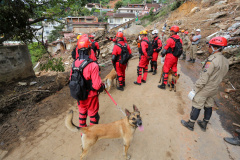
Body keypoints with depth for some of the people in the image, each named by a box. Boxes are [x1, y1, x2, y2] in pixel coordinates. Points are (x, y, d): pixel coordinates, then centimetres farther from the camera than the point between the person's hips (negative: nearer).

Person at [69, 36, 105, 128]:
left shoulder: (75, 63, -8)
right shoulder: (93, 65, -28)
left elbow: (71, 79, 4)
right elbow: (97, 85, -28)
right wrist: (103, 86, -7)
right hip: (90, 95, -5)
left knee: (82, 112, 27)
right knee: (93, 114, 17)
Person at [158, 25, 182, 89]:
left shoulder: (170, 39, -15)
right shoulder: (180, 40, 6)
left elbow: (165, 49, -13)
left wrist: (162, 54, 3)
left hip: (169, 57, -7)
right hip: (176, 57, 7)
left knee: (166, 70, 0)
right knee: (174, 70, 14)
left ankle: (163, 85, 5)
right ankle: (173, 84, 25)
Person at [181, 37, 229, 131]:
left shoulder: (212, 60, -24)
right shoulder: (225, 61, 4)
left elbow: (203, 78, -25)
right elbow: (221, 76, 11)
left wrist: (196, 89, -17)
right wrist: (215, 84, 19)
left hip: (205, 88, -8)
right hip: (214, 89, 8)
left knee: (196, 106, 5)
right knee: (209, 106, 19)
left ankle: (190, 124, 20)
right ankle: (204, 124, 35)